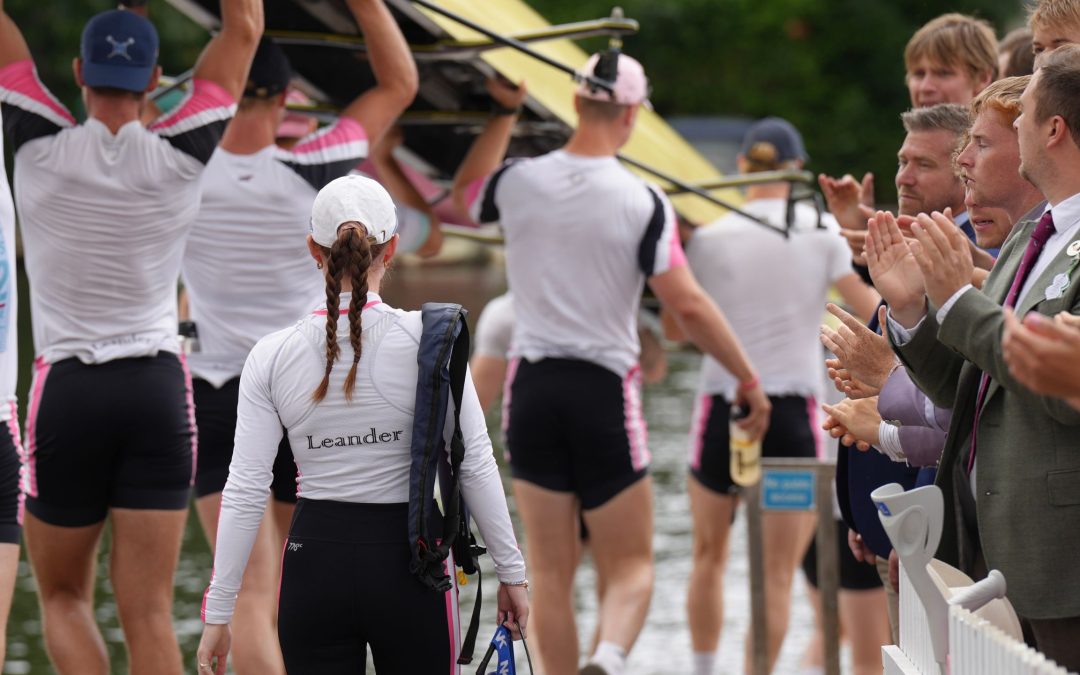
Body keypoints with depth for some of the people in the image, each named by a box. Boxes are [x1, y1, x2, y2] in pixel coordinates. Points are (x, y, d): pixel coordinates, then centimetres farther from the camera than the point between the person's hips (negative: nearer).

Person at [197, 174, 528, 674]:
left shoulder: (272, 356, -3)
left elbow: (245, 492, -4)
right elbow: (475, 465, -7)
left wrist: (218, 614, 1)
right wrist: (511, 572, 2)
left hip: (315, 563, 1)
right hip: (407, 564, -1)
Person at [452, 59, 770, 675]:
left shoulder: (519, 181, -1)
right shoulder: (643, 201, -10)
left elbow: (464, 193, 23)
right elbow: (688, 306, -10)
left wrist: (504, 113, 27)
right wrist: (748, 377, 1)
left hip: (533, 387, 3)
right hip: (606, 392, -3)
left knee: (552, 573, 8)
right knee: (631, 566, 6)